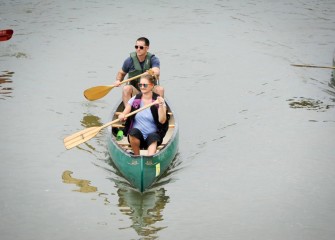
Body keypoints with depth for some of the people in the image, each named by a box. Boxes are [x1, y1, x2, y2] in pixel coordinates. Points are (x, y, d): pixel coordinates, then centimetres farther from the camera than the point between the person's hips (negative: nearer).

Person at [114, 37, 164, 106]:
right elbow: (121, 73, 12)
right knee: (126, 88, -30)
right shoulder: (130, 60, -3)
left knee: (160, 89, -29)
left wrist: (155, 73, -49)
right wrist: (118, 80, -8)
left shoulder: (153, 59, -7)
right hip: (134, 91, 0)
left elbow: (156, 72, -26)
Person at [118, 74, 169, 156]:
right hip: (136, 136, 2)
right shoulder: (135, 99, 6)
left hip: (153, 134, -2)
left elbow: (162, 121, -11)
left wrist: (161, 106, -23)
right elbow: (124, 114, 6)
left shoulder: (158, 100, -1)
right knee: (134, 132, -32)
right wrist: (122, 116, -17)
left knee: (153, 138, -35)